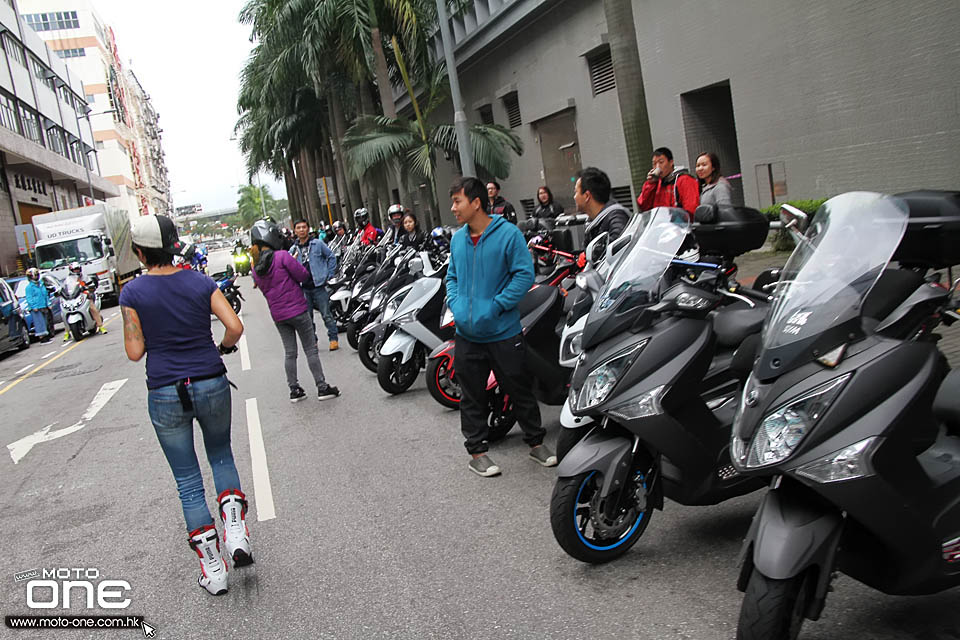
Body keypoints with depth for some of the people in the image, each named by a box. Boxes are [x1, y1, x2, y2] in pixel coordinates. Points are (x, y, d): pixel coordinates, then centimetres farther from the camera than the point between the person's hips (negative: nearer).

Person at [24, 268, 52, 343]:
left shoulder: (41, 284, 17)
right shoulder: (29, 287, -6)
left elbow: (46, 295, 23)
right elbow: (29, 298, -11)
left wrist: (48, 304, 18)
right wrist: (33, 307, -19)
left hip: (43, 307, 8)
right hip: (36, 309, -8)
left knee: (44, 322, 11)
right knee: (39, 323, -10)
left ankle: (46, 337, 15)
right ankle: (41, 337, -12)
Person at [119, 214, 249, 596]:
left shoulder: (133, 292, -7)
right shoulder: (201, 282, -2)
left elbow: (135, 352, -6)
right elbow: (235, 327, -9)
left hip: (165, 394, -1)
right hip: (211, 385, 2)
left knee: (187, 480, 10)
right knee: (221, 454, 25)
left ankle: (213, 569, 14)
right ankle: (236, 532, 6)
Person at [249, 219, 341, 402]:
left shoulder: (256, 268, 5)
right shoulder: (282, 256, -15)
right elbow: (303, 275, -12)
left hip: (278, 315, 6)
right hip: (297, 310, -6)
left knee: (289, 352, 14)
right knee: (311, 350, 2)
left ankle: (294, 390, 17)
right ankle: (322, 387, 6)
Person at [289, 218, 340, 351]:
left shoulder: (318, 244, 0)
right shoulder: (293, 249, 11)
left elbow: (331, 257, 4)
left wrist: (329, 276, 0)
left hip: (319, 286, -4)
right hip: (303, 289, 4)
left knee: (326, 315, -2)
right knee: (307, 317, 8)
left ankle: (333, 339, 6)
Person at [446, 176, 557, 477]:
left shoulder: (508, 234, -10)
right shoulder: (458, 239, 7)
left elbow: (525, 274, -12)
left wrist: (495, 306, -18)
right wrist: (456, 305, -2)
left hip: (503, 331, -4)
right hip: (467, 334, 4)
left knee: (520, 391, 9)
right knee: (472, 396, 10)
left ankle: (536, 442, 26)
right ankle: (477, 451, 23)